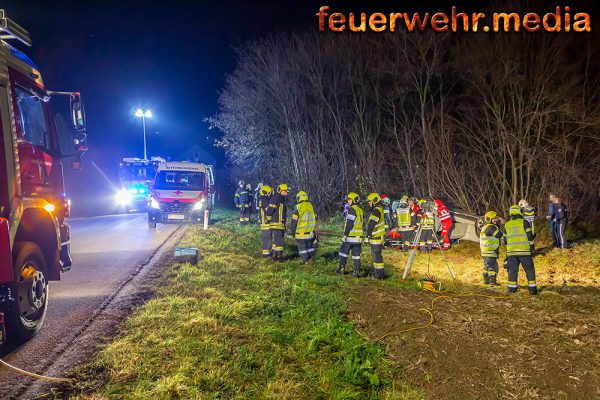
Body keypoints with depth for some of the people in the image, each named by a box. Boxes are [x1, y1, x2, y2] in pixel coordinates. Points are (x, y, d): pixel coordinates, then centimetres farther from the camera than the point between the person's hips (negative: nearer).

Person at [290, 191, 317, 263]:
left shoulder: (298, 208, -13)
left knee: (302, 248, 4)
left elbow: (294, 221, -10)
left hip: (301, 233, -5)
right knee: (310, 247, 17)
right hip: (310, 233, 5)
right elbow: (315, 219, 12)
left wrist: (293, 232, 1)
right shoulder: (311, 206, 3)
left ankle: (305, 261, 4)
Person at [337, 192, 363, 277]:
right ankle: (356, 272, 4)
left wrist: (345, 235, -15)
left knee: (343, 252, 7)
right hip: (358, 236, 7)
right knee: (356, 255, 6)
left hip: (350, 236, -7)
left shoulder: (352, 209, -10)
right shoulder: (360, 210, 15)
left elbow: (349, 223, -17)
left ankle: (341, 268, 13)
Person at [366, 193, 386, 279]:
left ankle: (380, 273, -1)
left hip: (376, 237, -11)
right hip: (376, 236, 11)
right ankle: (376, 270, 30)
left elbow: (372, 223, -29)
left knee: (377, 255, -6)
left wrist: (368, 233, -33)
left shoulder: (376, 211, -18)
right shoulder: (379, 209, 16)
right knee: (374, 254, 20)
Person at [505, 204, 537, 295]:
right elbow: (530, 236, -3)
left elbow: (505, 240, 14)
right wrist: (532, 248, 7)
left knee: (512, 270, 9)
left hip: (511, 251, 3)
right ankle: (532, 288, 3)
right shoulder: (524, 222, -1)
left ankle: (512, 288, 9)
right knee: (529, 270, 6)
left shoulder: (506, 225, 9)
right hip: (524, 250, -3)